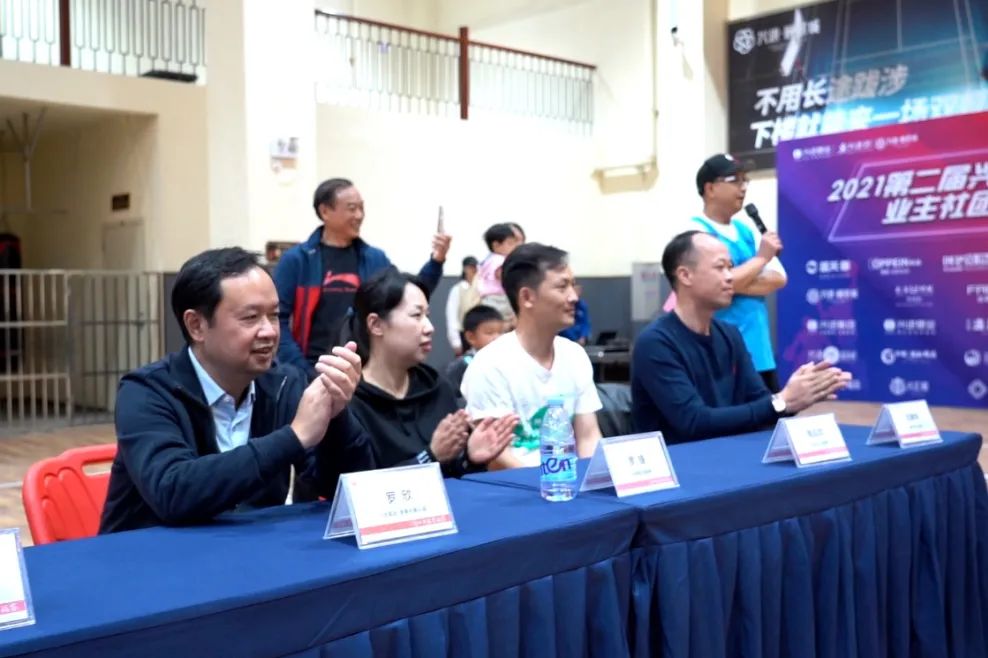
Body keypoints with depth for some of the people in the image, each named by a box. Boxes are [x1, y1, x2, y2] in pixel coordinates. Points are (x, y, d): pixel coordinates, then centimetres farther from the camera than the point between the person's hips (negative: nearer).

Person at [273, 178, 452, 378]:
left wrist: (436, 263, -3)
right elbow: (278, 317, -6)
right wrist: (300, 370, -15)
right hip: (316, 371, -3)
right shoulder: (297, 259, -4)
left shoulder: (375, 259, 8)